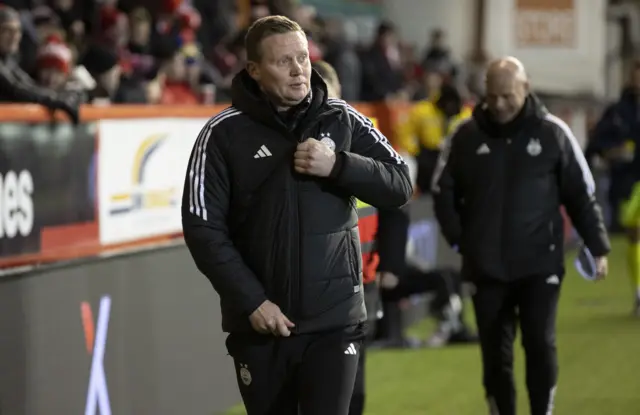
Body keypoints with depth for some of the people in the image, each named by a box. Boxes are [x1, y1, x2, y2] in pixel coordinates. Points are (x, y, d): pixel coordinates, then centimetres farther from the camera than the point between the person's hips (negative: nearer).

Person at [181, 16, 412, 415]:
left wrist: (337, 166, -16)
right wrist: (251, 300, -13)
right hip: (260, 324, 0)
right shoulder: (224, 133, -4)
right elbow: (203, 228, -7)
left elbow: (400, 184, 1)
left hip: (335, 318, 0)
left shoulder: (343, 120, 2)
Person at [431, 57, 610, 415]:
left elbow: (582, 193, 3)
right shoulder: (466, 136, 0)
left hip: (540, 264, -2)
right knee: (496, 353, 6)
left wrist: (598, 247, 3)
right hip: (486, 267, 2)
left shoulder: (553, 132, -2)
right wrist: (459, 239, 0)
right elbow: (444, 191, 10)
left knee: (541, 345, -8)